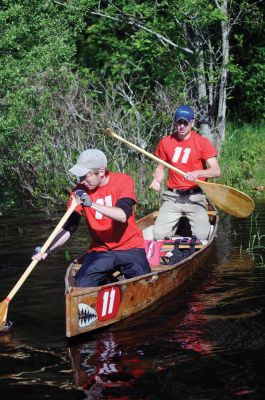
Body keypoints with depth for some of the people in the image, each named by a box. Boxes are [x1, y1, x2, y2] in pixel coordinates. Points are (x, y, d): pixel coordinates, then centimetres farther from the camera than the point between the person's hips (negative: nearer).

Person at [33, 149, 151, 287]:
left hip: (129, 248, -2)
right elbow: (68, 228, -5)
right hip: (100, 250, 2)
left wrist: (92, 204, -33)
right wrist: (47, 249, -20)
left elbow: (123, 215, -23)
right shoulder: (80, 191, -3)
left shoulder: (123, 181, -8)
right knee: (81, 288, -19)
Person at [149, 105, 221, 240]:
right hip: (172, 197, 2)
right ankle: (176, 224, 20)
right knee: (159, 235, -12)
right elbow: (160, 167, 18)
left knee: (202, 236, -17)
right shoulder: (166, 142, 5)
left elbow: (216, 171, -10)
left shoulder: (202, 142, -4)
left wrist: (197, 173, -27)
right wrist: (157, 180, -4)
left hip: (195, 197, -2)